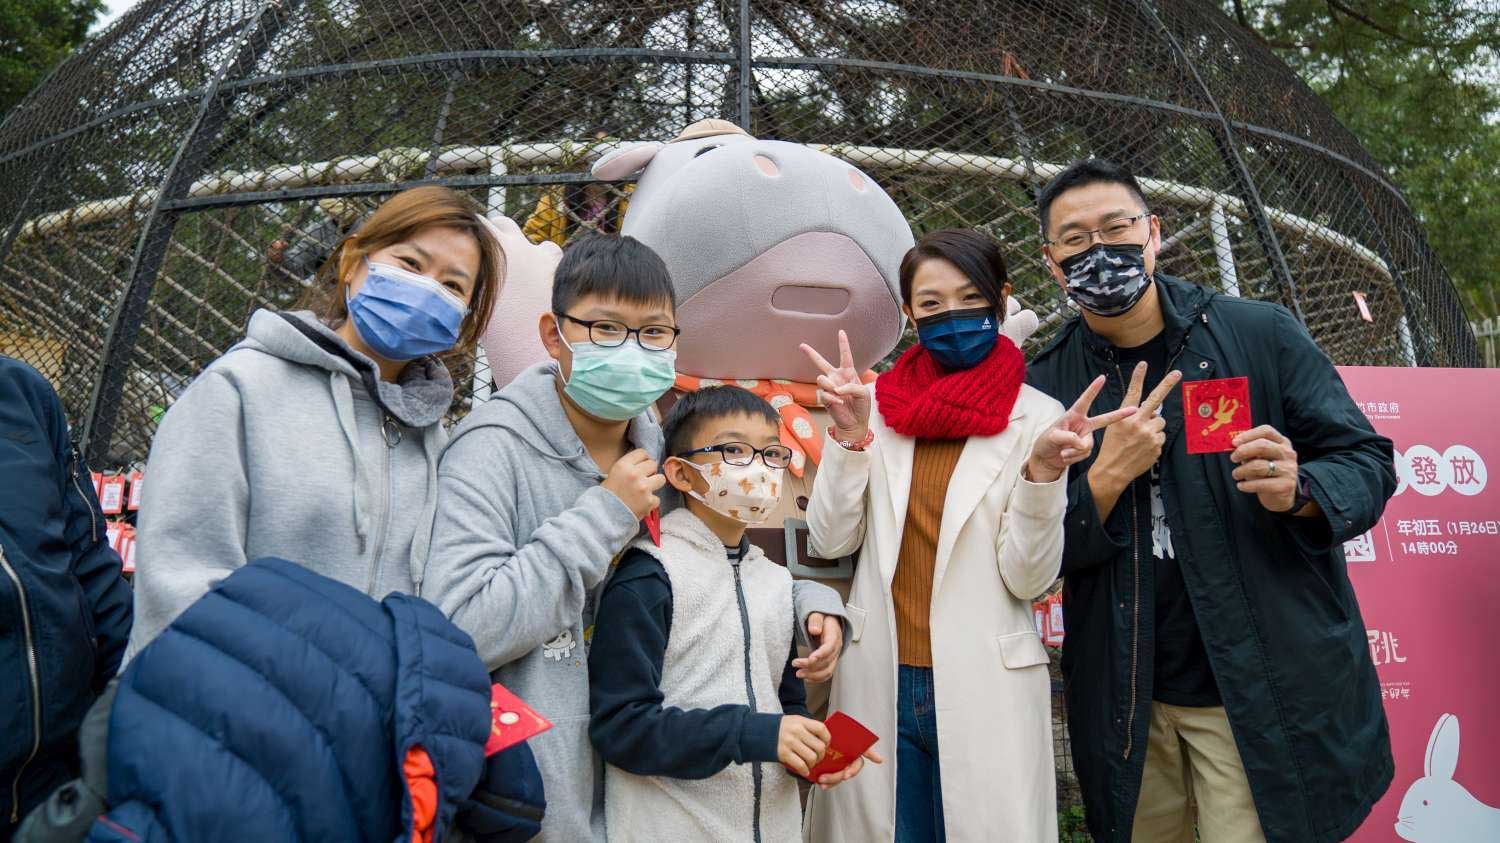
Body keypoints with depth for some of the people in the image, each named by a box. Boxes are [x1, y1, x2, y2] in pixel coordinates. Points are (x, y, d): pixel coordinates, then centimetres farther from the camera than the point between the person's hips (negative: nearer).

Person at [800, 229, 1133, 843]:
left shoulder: (1038, 417, -4)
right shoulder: (880, 404, 3)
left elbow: (1029, 579, -8)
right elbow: (831, 541, -1)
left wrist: (1043, 470, -22)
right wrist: (850, 436, -13)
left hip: (984, 690, -2)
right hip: (879, 682, 2)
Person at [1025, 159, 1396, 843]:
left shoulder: (1263, 335, -4)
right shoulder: (1044, 388, -1)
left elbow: (1366, 461, -2)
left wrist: (1297, 491, -24)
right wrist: (1107, 477, -19)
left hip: (1268, 693, -2)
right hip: (1125, 704, 2)